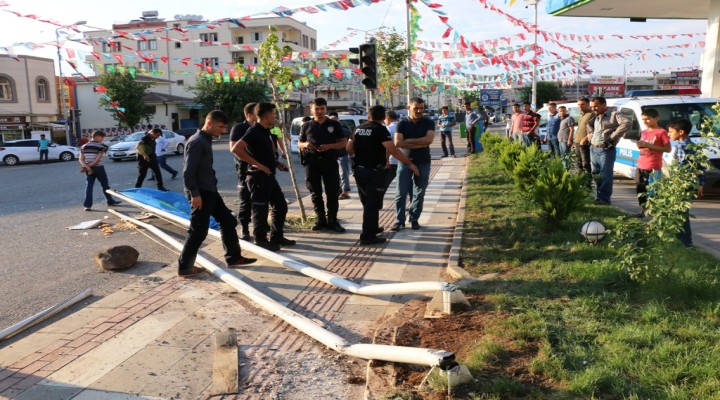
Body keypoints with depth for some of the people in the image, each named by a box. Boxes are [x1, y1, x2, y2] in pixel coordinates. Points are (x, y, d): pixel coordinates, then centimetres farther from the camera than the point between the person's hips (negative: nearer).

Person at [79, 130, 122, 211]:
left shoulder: (84, 146, 8)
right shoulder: (101, 146, -9)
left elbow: (81, 159, -1)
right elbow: (98, 159, -18)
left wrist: (87, 167, -11)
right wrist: (88, 166, -11)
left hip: (89, 169, 4)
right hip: (98, 168, -4)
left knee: (89, 185, 6)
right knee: (105, 185, 10)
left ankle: (87, 205, -1)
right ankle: (111, 201, 22)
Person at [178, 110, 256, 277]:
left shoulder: (206, 140, 15)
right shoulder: (196, 142, -15)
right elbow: (188, 171, -21)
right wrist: (194, 194, -23)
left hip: (210, 191, 10)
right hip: (200, 193, -10)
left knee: (228, 221, 14)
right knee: (198, 231, -4)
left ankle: (233, 257, 23)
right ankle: (184, 267, 6)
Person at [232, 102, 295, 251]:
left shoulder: (266, 131, 14)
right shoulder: (254, 131, -15)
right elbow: (236, 149, -28)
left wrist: (276, 163, 11)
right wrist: (257, 164, -25)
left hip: (269, 176, 10)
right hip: (258, 177, -10)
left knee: (281, 205, 14)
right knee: (260, 209, 1)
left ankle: (276, 236, 26)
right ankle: (261, 240, 15)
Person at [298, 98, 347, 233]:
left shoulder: (334, 124, 5)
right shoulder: (306, 126, 11)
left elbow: (344, 142, 3)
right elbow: (299, 144, 16)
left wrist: (329, 146, -14)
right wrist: (305, 144, -9)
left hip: (329, 161, -2)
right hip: (311, 162, 2)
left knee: (332, 192, -3)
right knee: (315, 192, 5)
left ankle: (332, 220, 5)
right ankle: (321, 220, 14)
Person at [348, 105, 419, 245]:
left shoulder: (358, 129, 8)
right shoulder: (381, 130, -12)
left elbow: (349, 148, 12)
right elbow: (392, 150, -22)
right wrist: (410, 163, -17)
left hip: (359, 169, 7)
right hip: (373, 171, -7)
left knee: (367, 202, 21)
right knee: (373, 203, -1)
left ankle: (372, 228, 37)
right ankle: (368, 236, 0)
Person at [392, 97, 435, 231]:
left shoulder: (428, 123, 0)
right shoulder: (402, 124, -1)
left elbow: (429, 139, -16)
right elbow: (397, 143, -15)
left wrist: (408, 141, -14)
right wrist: (420, 144, -16)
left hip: (423, 163, 1)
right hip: (404, 162, 0)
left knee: (418, 194, 6)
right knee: (401, 194, 0)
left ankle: (414, 220, 18)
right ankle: (399, 220, 9)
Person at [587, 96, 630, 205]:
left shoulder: (614, 115, -5)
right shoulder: (595, 117, 18)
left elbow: (626, 124, -20)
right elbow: (589, 125, 38)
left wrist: (612, 136, -19)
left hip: (606, 150, -8)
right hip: (593, 149, 8)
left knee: (605, 176, -5)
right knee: (595, 175, 11)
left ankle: (604, 199, 0)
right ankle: (598, 197, 20)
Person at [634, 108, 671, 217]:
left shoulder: (661, 132, -7)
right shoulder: (643, 132, 15)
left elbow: (668, 149, -10)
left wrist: (649, 145, -17)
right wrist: (640, 145, 2)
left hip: (653, 167, -7)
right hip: (640, 166, 7)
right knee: (640, 188, 10)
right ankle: (644, 210, 19)